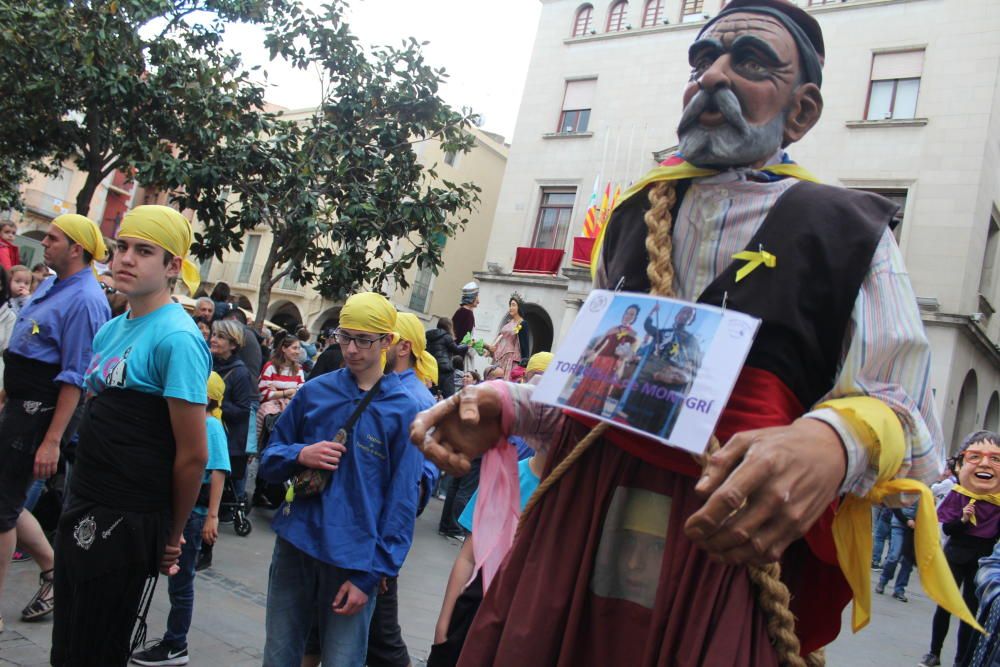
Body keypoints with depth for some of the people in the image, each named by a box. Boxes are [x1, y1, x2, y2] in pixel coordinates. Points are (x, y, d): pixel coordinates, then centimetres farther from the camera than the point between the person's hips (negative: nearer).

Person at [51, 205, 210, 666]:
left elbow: (192, 455, -18)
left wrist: (172, 536, -6)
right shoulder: (111, 330, 9)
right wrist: (81, 501, 15)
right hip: (82, 510, 8)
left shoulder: (177, 339, -18)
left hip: (128, 524, -8)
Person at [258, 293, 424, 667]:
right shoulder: (314, 391, 4)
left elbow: (401, 500, -6)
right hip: (294, 547, 3)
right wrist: (299, 455, -11)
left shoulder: (403, 410, -6)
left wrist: (370, 575, -9)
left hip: (353, 562, -3)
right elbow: (269, 460, 11)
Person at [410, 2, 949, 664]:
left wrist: (836, 442, -30)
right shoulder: (633, 215, 11)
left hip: (732, 546, -4)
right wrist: (506, 408, 1)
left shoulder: (847, 231, -2)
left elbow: (907, 417, -7)